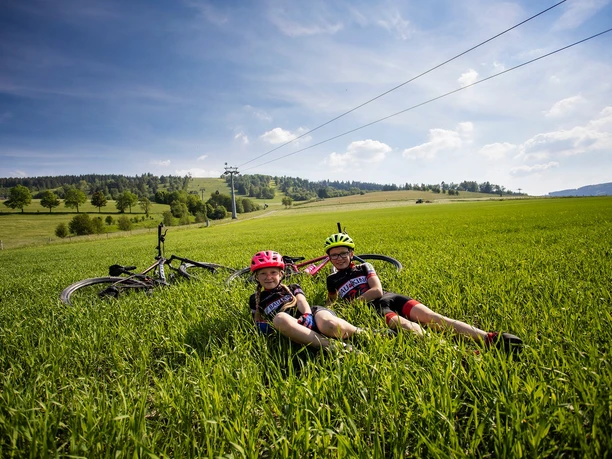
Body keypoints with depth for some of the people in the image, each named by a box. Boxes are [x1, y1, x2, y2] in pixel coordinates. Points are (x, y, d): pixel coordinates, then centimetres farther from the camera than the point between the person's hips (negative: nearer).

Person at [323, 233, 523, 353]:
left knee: (432, 317, -22)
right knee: (407, 326, -35)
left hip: (391, 298, 3)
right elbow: (332, 305, 26)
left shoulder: (364, 268, 17)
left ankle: (491, 338, -35)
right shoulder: (332, 280, 16)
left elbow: (377, 291, 1)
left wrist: (351, 302, -3)